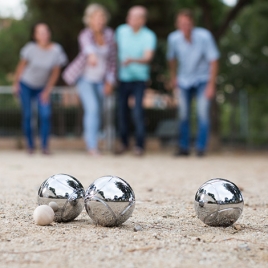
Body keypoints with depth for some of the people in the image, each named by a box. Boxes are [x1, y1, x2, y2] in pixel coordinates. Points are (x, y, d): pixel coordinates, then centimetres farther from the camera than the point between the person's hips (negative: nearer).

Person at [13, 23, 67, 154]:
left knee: (45, 115, -13)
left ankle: (45, 146, -4)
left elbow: (55, 72, -6)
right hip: (26, 85, -1)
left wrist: (47, 90, -5)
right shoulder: (31, 48, -20)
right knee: (27, 115, -3)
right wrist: (16, 83, 0)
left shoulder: (56, 50, -17)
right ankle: (30, 145, 11)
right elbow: (21, 65, -5)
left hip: (42, 88, 1)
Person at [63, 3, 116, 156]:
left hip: (100, 80, 5)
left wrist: (110, 81, 0)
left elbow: (112, 58, 3)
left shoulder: (109, 34, -5)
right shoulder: (86, 35, -21)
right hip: (85, 78, -5)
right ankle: (92, 146, -16)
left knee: (98, 112, 11)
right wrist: (91, 55, -70)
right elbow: (87, 45, -47)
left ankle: (90, 140, 31)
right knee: (92, 108, -19)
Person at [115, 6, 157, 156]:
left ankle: (140, 145, 1)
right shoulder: (121, 31, 1)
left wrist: (132, 60, -40)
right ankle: (124, 143, 21)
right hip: (123, 78, 4)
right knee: (122, 111, 6)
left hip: (139, 79, -4)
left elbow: (148, 57, -22)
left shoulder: (149, 36, -11)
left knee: (138, 112, -11)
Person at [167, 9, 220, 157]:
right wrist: (173, 77, 15)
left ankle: (201, 148, -4)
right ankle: (183, 147, 12)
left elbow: (213, 60, -17)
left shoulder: (204, 36, -23)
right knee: (183, 114, 1)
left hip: (202, 79, -2)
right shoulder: (173, 38, -14)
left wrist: (211, 85, -17)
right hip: (184, 80, 3)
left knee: (203, 112, -12)